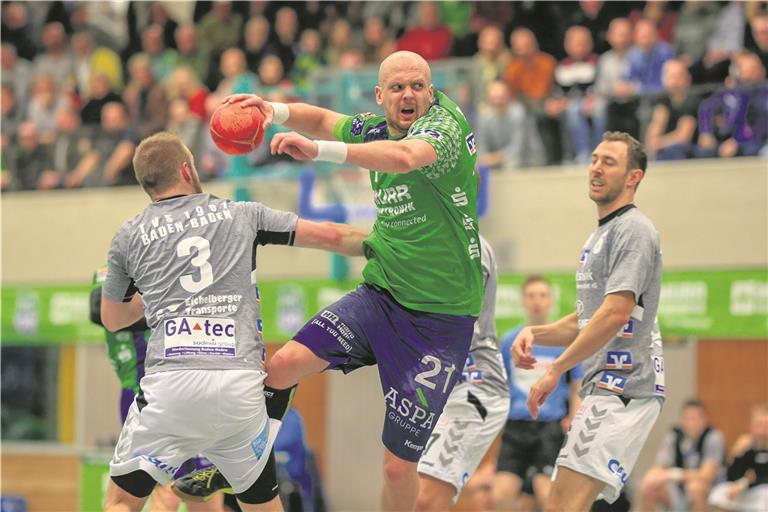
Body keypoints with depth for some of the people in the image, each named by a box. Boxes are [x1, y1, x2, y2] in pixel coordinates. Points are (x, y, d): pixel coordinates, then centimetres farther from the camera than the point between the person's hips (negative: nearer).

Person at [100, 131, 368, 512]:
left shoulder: (129, 237, 14)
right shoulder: (242, 216, 15)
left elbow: (112, 319, 28)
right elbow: (331, 237, 18)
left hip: (170, 384, -1)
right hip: (240, 387, 1)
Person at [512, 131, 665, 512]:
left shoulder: (633, 230, -9)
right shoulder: (600, 235, 23)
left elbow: (615, 313, -20)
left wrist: (556, 370, -17)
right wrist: (533, 333, 9)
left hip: (623, 389, -10)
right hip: (605, 387, 10)